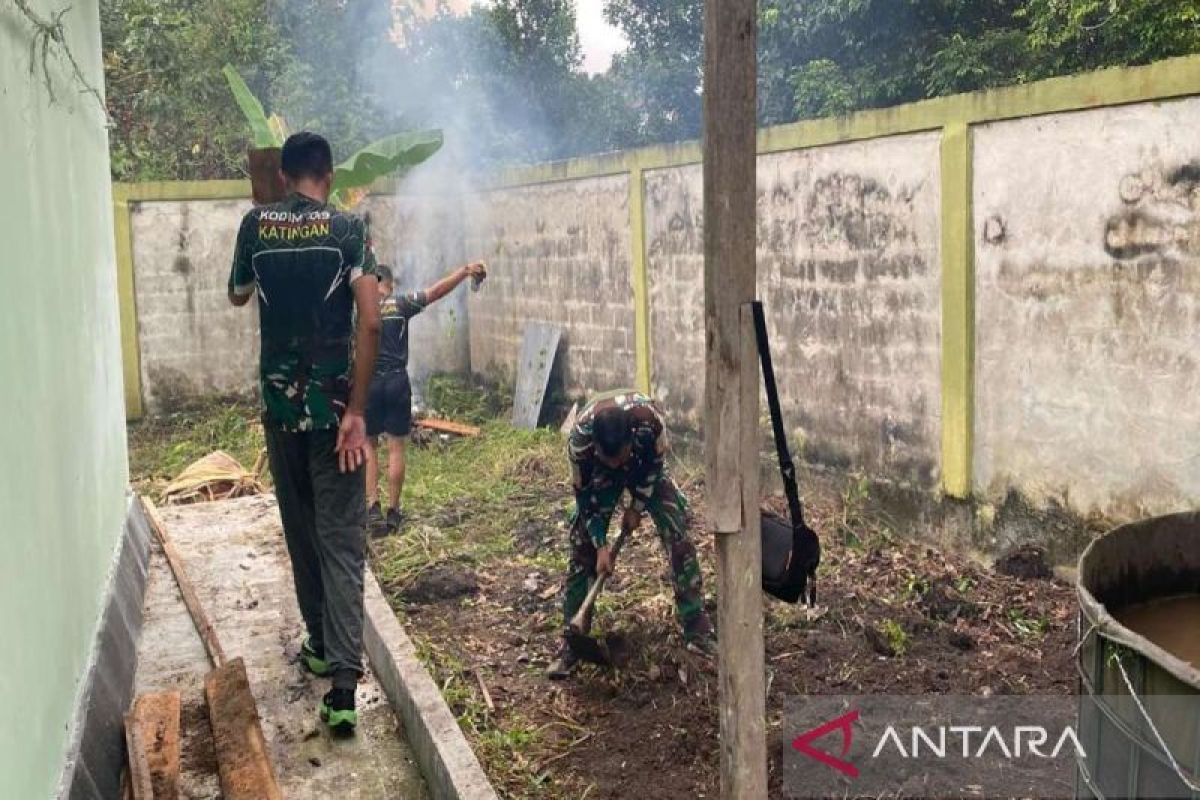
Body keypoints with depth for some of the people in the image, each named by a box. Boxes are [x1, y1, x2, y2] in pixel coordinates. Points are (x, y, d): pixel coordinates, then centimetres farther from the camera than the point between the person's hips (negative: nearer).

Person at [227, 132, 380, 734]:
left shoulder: (255, 226, 4)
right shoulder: (348, 229, -5)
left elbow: (237, 296, 22)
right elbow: (370, 321, -16)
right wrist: (357, 410, -14)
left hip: (279, 401, 3)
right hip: (331, 401, -3)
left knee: (300, 528, 19)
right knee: (341, 539, -3)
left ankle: (319, 642, 32)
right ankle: (342, 679, -12)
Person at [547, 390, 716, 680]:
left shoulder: (649, 419, -41)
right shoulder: (580, 437, -39)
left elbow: (655, 465, -17)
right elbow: (584, 494, -22)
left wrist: (636, 508, -9)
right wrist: (601, 545, -21)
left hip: (647, 465, 0)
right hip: (598, 474, 0)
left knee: (678, 536, -12)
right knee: (582, 549, -8)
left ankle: (698, 629, -4)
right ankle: (571, 641, 1)